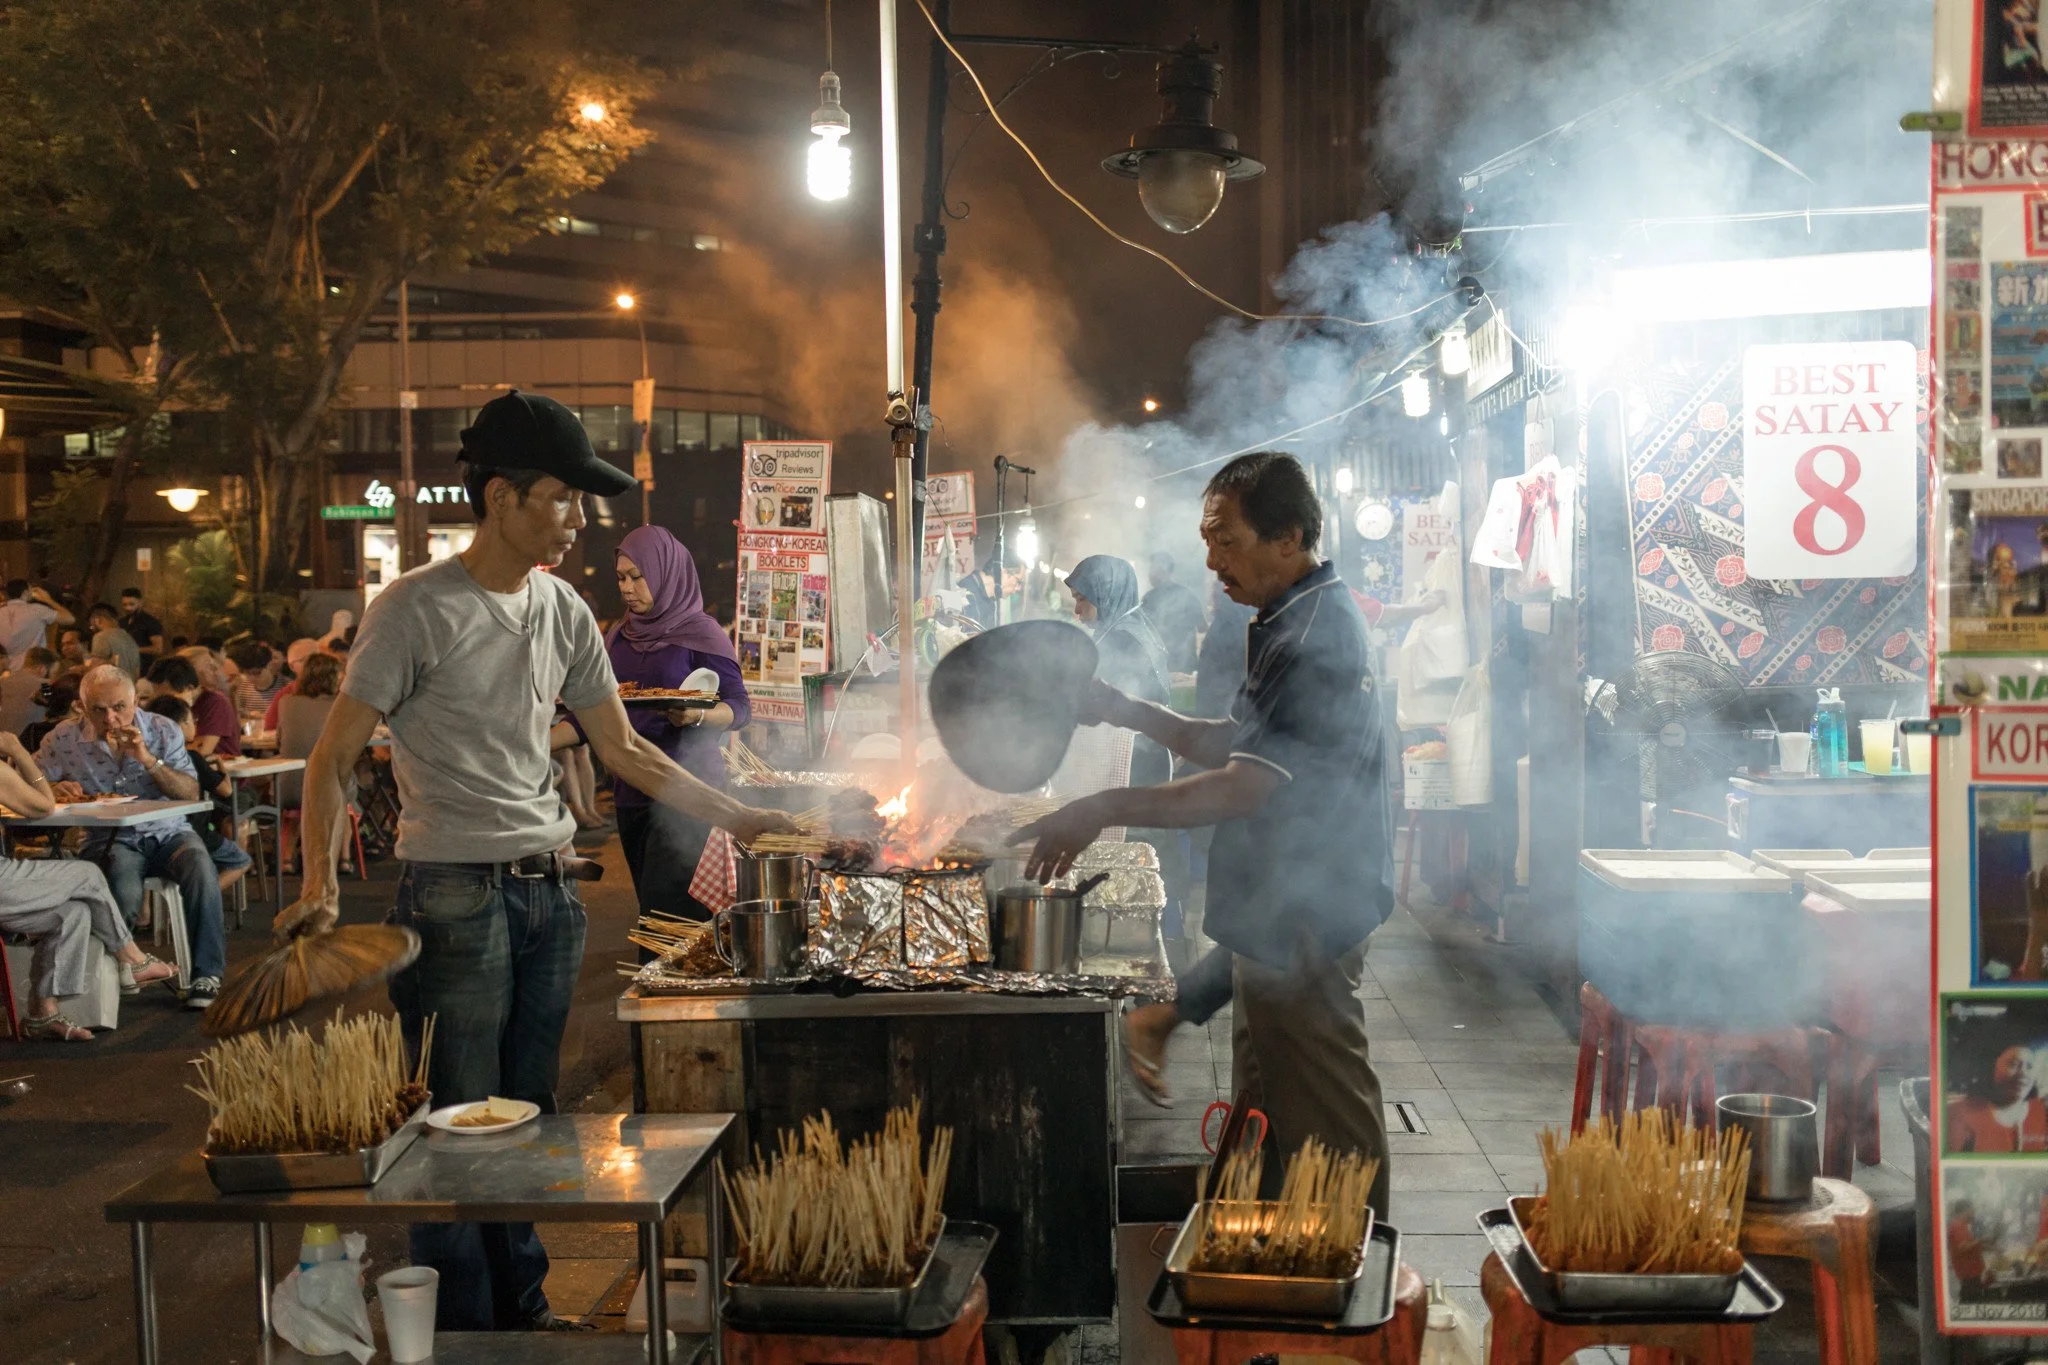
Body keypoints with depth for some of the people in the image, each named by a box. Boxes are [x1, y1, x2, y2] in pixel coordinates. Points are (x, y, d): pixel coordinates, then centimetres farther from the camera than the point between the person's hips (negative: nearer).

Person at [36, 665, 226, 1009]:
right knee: (125, 895, -36)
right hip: (109, 840, -1)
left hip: (166, 832, 2)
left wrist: (148, 758, -18)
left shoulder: (162, 731, 2)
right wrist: (55, 789, -18)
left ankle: (206, 975, -23)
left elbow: (191, 794, -5)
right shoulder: (64, 739, 0)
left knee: (201, 869, -32)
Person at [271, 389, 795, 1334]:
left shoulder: (562, 610, 9)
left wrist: (733, 817, 10)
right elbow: (332, 759, -9)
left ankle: (524, 1310, 26)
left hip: (550, 893, 6)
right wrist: (321, 884, -21)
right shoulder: (418, 610, -10)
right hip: (457, 895, -6)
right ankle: (464, 1332, 11)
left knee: (529, 1114, 14)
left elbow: (622, 750, 16)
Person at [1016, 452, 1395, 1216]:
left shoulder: (1314, 638, -21)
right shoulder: (1293, 624, 13)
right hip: (1278, 918, 10)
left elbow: (1245, 786, -26)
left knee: (1323, 1127, -1)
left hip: (1302, 923, -10)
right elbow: (1237, 747, 18)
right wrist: (1130, 714, 8)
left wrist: (1107, 810, -23)